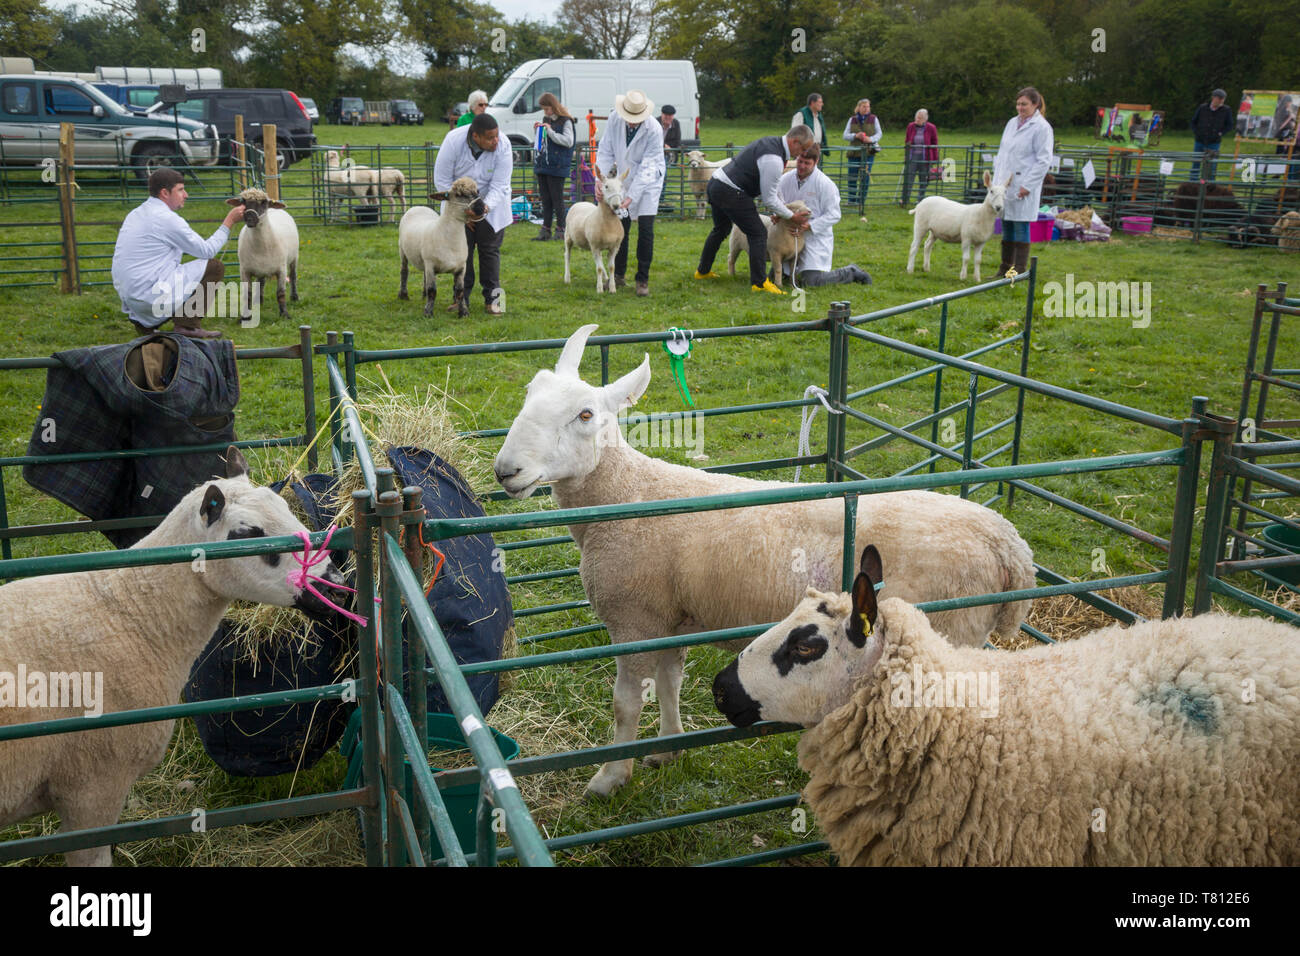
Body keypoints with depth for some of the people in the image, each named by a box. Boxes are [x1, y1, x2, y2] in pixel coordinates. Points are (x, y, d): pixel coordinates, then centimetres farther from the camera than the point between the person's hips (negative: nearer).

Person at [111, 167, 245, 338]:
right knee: (214, 267, -3)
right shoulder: (166, 218, -13)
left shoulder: (137, 213, 16)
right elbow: (207, 251, -6)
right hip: (150, 296, -9)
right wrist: (229, 221, 1)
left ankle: (143, 321, 15)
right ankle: (188, 324, -4)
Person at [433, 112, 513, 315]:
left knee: (490, 250, -2)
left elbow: (499, 186, -22)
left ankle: (493, 298, 5)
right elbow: (442, 180, -16)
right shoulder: (453, 141, -26)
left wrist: (484, 208, -41)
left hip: (491, 202, 0)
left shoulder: (503, 146, -26)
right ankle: (462, 297, 8)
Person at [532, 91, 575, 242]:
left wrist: (550, 131, -17)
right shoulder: (547, 120, 16)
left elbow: (568, 141, -16)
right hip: (542, 165, 7)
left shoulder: (566, 121, -7)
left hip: (557, 167, -7)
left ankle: (560, 228, 6)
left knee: (557, 198, -3)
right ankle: (545, 229, 11)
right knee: (545, 199, 8)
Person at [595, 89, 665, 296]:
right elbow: (606, 151, -8)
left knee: (645, 230, -9)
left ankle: (643, 280, 1)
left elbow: (647, 168, -26)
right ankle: (619, 275, 21)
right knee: (620, 228, 7)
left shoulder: (654, 130, -26)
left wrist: (631, 196, -32)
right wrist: (599, 180, -20)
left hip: (649, 180, -4)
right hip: (624, 178, 4)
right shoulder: (614, 119, -15)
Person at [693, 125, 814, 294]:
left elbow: (771, 186, 20)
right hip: (730, 192, -10)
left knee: (721, 229, 28)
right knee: (758, 234, -5)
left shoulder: (771, 141, 11)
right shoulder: (774, 160, -20)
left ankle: (702, 271, 42)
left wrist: (782, 207, 18)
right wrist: (791, 217, -2)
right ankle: (759, 282, -5)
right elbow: (769, 198, -13)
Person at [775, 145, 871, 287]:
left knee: (811, 280, -16)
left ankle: (850, 272, 8)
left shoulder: (825, 184, -13)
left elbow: (833, 215, -12)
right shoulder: (785, 180, 1)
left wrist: (809, 226, -25)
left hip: (816, 237, -5)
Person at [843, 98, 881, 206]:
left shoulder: (874, 119, 5)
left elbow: (879, 133, 5)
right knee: (852, 177, 2)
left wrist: (871, 139, -15)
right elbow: (845, 135, 5)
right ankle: (851, 201, 13)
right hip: (854, 152, 1)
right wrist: (856, 136, -15)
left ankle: (861, 201, 6)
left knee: (865, 178, -4)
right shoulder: (852, 119, 8)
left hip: (868, 153, -1)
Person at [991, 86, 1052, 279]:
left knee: (1021, 228, -4)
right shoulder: (1012, 123, 15)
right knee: (1006, 227, 11)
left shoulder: (1041, 127, -7)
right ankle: (1005, 269, 19)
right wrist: (996, 179, 12)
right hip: (1005, 184, 7)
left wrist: (1027, 185, -15)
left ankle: (1020, 270, 1)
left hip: (1023, 187, -7)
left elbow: (1044, 161, -10)